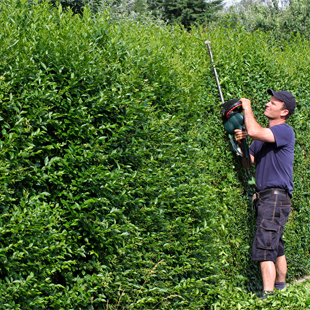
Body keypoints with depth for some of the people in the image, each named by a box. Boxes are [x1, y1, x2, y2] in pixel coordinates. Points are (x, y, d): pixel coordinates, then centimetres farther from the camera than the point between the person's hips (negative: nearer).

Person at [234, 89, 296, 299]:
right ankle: (280, 288, 28)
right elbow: (249, 162, 16)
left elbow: (254, 131, -28)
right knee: (277, 247, 18)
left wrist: (247, 107, -12)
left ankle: (268, 296, -16)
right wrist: (241, 144, -2)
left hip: (276, 197, -10)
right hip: (266, 197, 10)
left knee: (264, 248, -15)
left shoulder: (285, 131, -12)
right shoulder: (265, 134, 18)